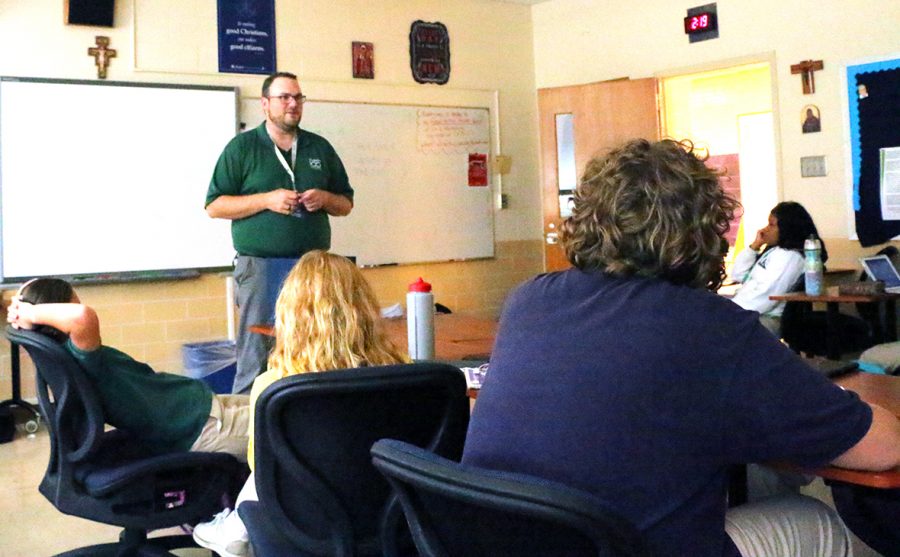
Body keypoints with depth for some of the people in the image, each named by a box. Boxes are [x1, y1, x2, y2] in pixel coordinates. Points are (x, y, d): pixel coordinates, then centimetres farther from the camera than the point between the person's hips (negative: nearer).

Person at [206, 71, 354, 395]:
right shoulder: (242, 147, 5)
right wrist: (266, 200, -11)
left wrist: (325, 199, -3)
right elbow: (214, 206, 0)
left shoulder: (320, 148, 15)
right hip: (260, 267, -3)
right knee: (257, 355, -4)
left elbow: (346, 204, 19)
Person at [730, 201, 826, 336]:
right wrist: (754, 245, 9)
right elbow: (738, 275, 18)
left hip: (766, 319, -10)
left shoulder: (790, 256, -11)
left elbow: (766, 296, -21)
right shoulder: (772, 250, 18)